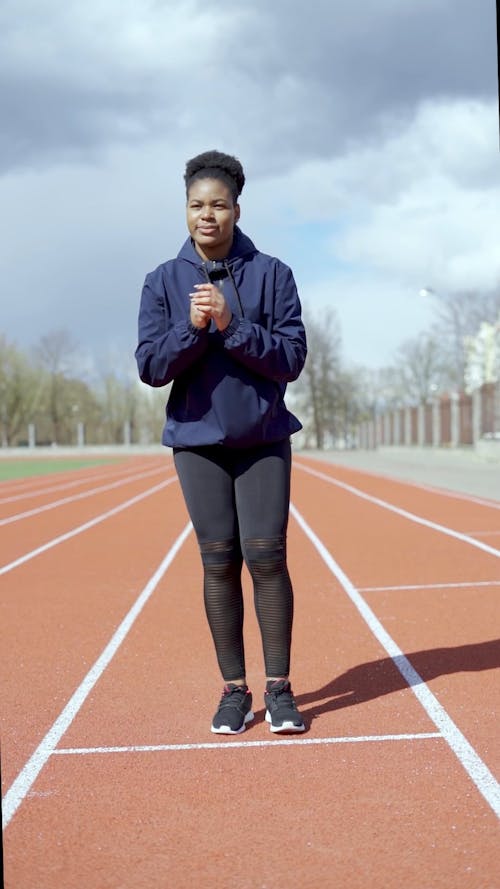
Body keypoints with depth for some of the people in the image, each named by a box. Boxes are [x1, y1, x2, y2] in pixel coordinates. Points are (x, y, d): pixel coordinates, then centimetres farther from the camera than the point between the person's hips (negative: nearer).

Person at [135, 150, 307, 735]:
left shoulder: (272, 274, -1)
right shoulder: (164, 281, 2)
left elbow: (292, 357, -7)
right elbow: (150, 366, -2)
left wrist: (232, 325, -19)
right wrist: (192, 327, -18)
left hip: (264, 438, -1)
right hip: (197, 440, 1)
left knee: (267, 557, -3)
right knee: (219, 563, 4)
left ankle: (279, 686, 8)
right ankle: (234, 689, 14)